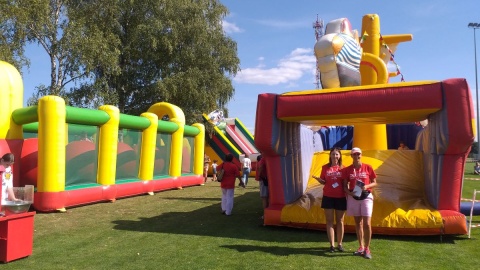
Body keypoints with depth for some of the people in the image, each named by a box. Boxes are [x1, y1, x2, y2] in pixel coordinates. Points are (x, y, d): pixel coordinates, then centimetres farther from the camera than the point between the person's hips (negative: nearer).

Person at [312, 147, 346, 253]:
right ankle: (332, 245, 11)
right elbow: (323, 182, 5)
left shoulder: (343, 168, 1)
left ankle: (339, 244, 19)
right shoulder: (325, 167, 2)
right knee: (329, 221, 3)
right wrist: (318, 179, -14)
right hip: (328, 197, 0)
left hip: (340, 197, 0)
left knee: (340, 221, 7)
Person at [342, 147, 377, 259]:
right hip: (353, 197, 2)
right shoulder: (347, 170, 1)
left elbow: (374, 183, 2)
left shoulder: (368, 168, -2)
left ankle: (367, 249, 5)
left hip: (366, 197, -2)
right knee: (358, 223, 11)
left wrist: (367, 186, -17)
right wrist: (349, 192, -16)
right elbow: (345, 185, 4)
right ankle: (361, 247, 23)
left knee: (367, 223, -9)